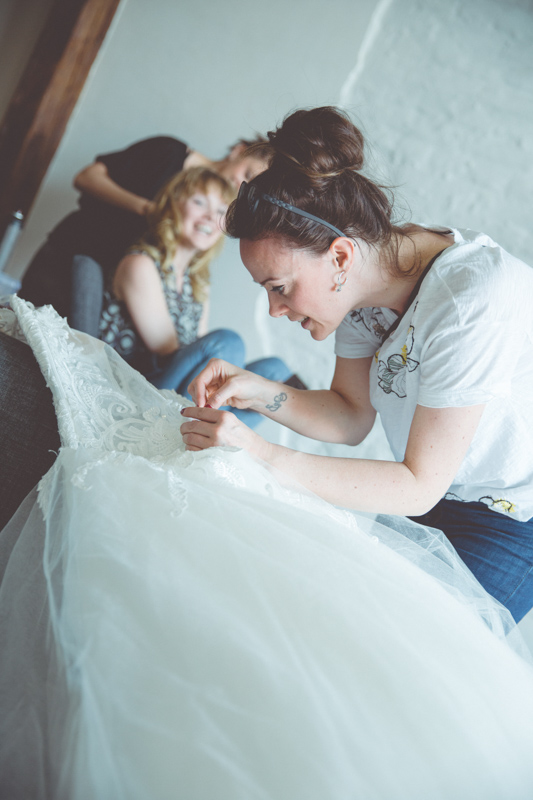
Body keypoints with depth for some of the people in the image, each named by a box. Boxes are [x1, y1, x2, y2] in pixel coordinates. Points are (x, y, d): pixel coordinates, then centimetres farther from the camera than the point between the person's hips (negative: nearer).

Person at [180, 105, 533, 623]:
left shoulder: (471, 299, -33)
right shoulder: (365, 272, -10)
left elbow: (418, 486, -28)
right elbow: (351, 417, -2)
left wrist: (263, 457, -34)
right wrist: (260, 395, -20)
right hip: (434, 493, 6)